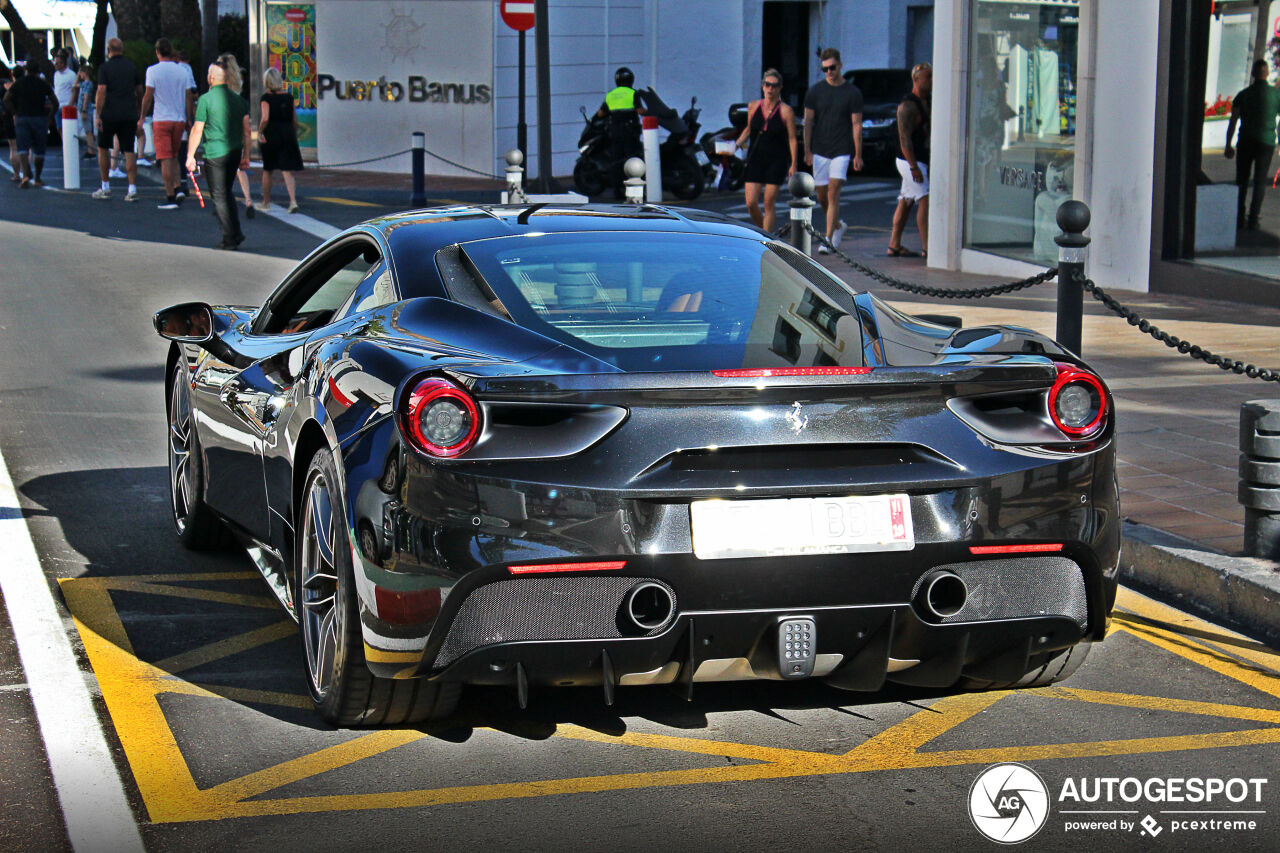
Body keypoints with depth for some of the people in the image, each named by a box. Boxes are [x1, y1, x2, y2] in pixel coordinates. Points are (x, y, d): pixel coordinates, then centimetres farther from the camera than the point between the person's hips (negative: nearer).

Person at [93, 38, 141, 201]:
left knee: (103, 148, 13)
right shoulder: (132, 67, 8)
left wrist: (98, 116, -14)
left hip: (109, 114, -3)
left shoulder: (105, 68, -4)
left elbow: (101, 92, -13)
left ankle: (105, 188, 13)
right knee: (129, 151, 0)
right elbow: (140, 92, 15)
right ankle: (132, 189, -10)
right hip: (129, 114, 3)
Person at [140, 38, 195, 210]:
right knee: (174, 157, 18)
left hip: (161, 120, -4)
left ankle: (170, 197, -7)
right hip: (179, 119, 4)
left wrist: (142, 118, 1)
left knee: (166, 160, -4)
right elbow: (188, 97, 7)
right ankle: (177, 189, 6)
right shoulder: (181, 71, 6)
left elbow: (148, 96, -8)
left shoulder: (153, 71, -6)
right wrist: (188, 119, 15)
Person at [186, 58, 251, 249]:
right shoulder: (238, 98, 8)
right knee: (227, 192, 20)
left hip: (215, 154, -6)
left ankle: (230, 238, 0)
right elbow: (246, 129, 10)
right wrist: (246, 155, 17)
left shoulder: (205, 99, -8)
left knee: (219, 196, 2)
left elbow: (197, 130, -6)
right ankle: (236, 232, 16)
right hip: (235, 153, 6)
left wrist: (190, 156, 1)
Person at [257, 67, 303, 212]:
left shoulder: (266, 97, -9)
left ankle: (266, 202, 25)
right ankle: (293, 200, -18)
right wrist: (294, 136, 17)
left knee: (267, 170, 14)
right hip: (287, 134, 3)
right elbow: (295, 120, 6)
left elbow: (265, 118, -20)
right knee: (288, 170, 0)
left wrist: (260, 132, -7)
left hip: (270, 135, -3)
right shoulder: (288, 97, 4)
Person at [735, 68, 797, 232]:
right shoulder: (753, 106, 6)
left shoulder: (786, 111, -5)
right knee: (751, 203, -4)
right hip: (755, 158, 3)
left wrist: (793, 165, -8)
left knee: (769, 204, -4)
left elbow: (792, 139, -4)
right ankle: (762, 229, 23)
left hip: (777, 160, -3)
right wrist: (737, 143, 4)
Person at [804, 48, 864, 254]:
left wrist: (858, 155, -3)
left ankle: (828, 239, -12)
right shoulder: (814, 91, 3)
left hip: (842, 151, -3)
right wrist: (807, 150, -1)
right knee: (822, 196, 9)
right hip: (820, 150, 3)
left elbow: (856, 124, 0)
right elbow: (808, 122, 6)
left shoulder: (853, 93, -2)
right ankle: (837, 225, 35)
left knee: (833, 193, -13)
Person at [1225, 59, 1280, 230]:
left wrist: (1228, 145, 3)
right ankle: (1253, 220, -1)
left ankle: (1239, 219, 9)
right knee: (1260, 182, 5)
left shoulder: (1243, 94, -1)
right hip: (1266, 142, -1)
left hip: (1245, 141, 1)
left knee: (1242, 180, 11)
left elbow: (1232, 121, -2)